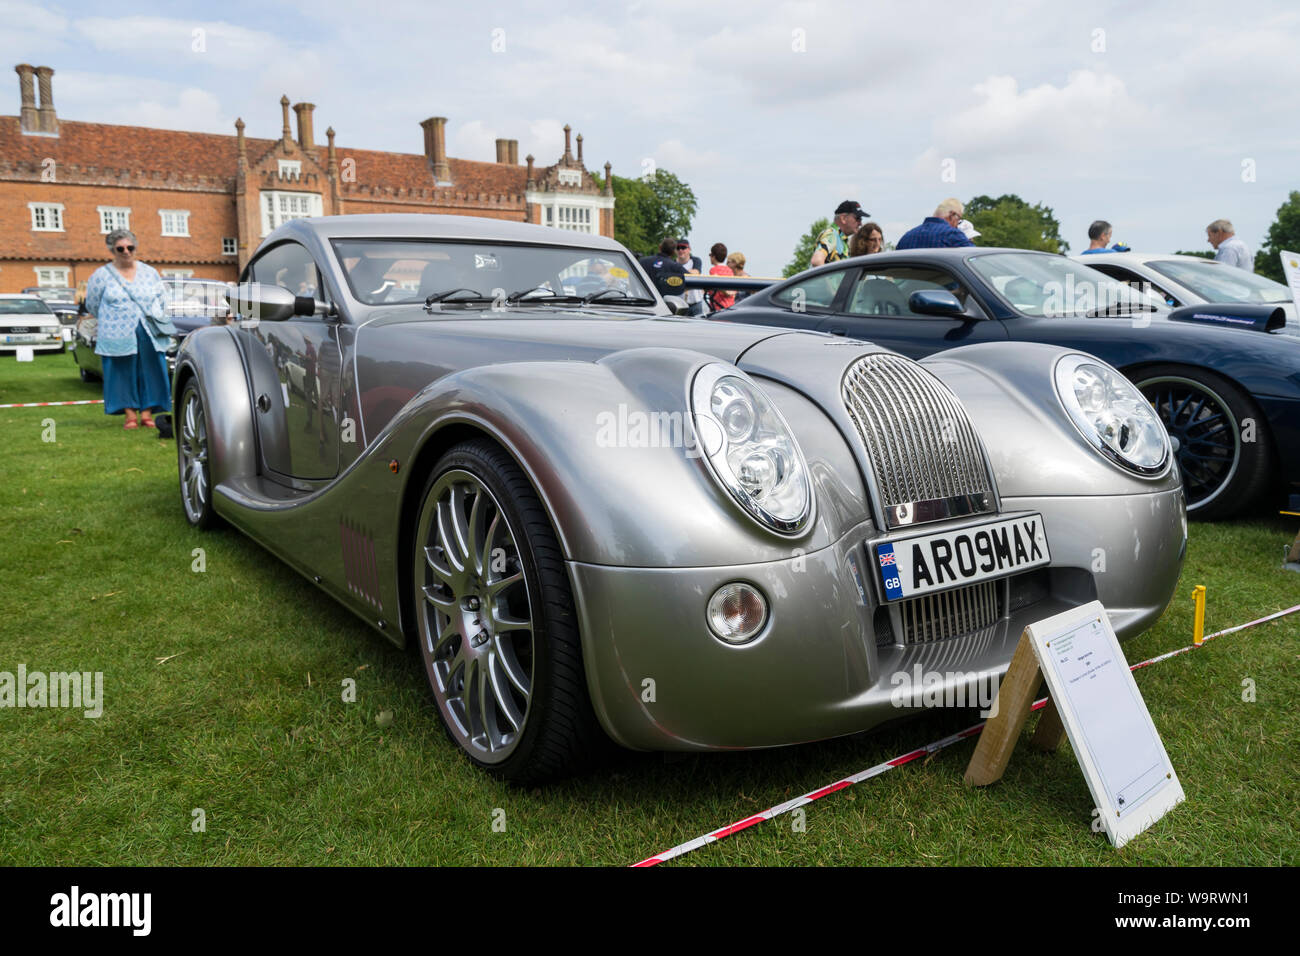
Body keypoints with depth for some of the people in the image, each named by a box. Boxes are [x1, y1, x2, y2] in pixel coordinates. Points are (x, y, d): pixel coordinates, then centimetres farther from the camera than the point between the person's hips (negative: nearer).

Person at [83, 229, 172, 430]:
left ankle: (147, 414, 6)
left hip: (150, 335, 2)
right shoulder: (101, 275, 5)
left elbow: (162, 299, 19)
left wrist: (157, 321, 10)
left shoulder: (150, 272, 12)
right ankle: (131, 415, 4)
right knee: (124, 374, -2)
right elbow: (92, 305, 13)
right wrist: (112, 321, 15)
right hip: (118, 337, -2)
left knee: (150, 373, -1)